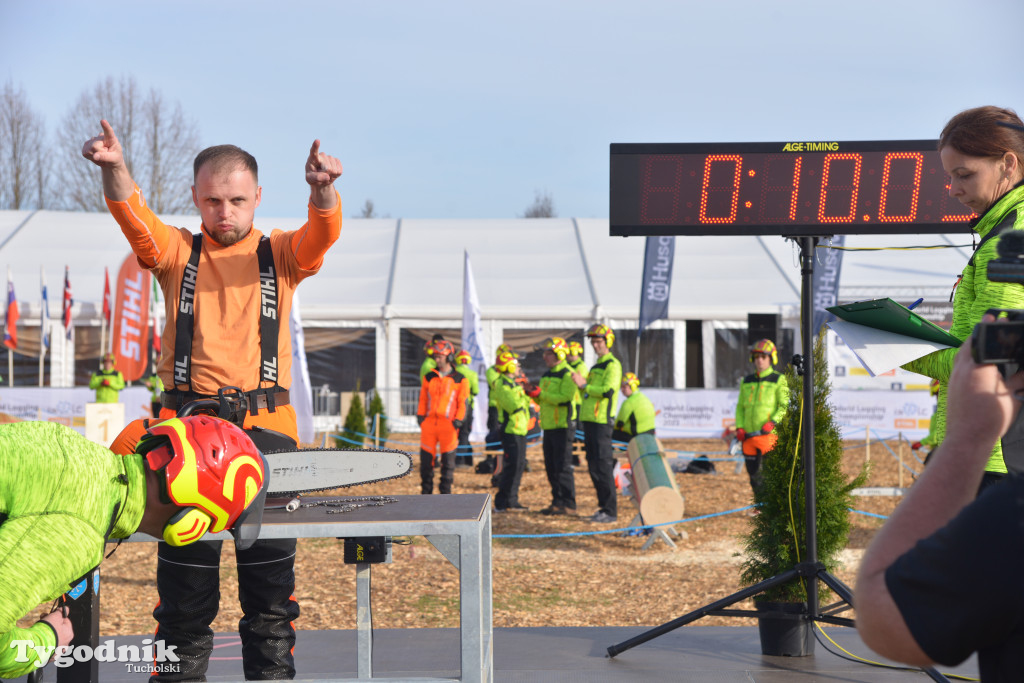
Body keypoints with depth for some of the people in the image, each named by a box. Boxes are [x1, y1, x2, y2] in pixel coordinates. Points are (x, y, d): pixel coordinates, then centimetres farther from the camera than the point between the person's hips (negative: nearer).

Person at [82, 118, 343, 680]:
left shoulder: (282, 254, 10)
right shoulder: (177, 252, 10)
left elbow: (322, 234, -10)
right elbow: (135, 221, -10)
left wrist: (322, 189, -34)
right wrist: (114, 169, -31)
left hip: (266, 427, 0)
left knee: (270, 577, 4)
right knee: (184, 579, 4)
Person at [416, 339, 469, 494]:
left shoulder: (460, 379, 2)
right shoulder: (429, 377, 12)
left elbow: (462, 403, 1)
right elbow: (423, 399, 15)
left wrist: (458, 421, -8)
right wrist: (420, 416, 4)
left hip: (448, 425, -3)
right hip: (429, 423, 3)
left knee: (448, 462, -1)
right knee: (426, 459, 4)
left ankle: (445, 493, 6)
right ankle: (426, 492, 14)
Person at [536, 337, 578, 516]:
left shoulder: (567, 374, -10)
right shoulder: (546, 375, 18)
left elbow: (565, 398, -21)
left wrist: (542, 394, -23)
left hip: (562, 426, -9)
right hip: (548, 426, 9)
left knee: (563, 466, -9)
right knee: (551, 467, 9)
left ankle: (569, 504, -6)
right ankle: (558, 502, 15)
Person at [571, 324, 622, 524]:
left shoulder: (613, 365, -8)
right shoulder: (596, 366, 21)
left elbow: (608, 391, -20)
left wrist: (585, 385, -18)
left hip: (602, 421, -9)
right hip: (590, 420, 9)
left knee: (603, 466, -10)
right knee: (593, 467, 11)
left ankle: (611, 511, -8)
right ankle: (603, 506, 18)